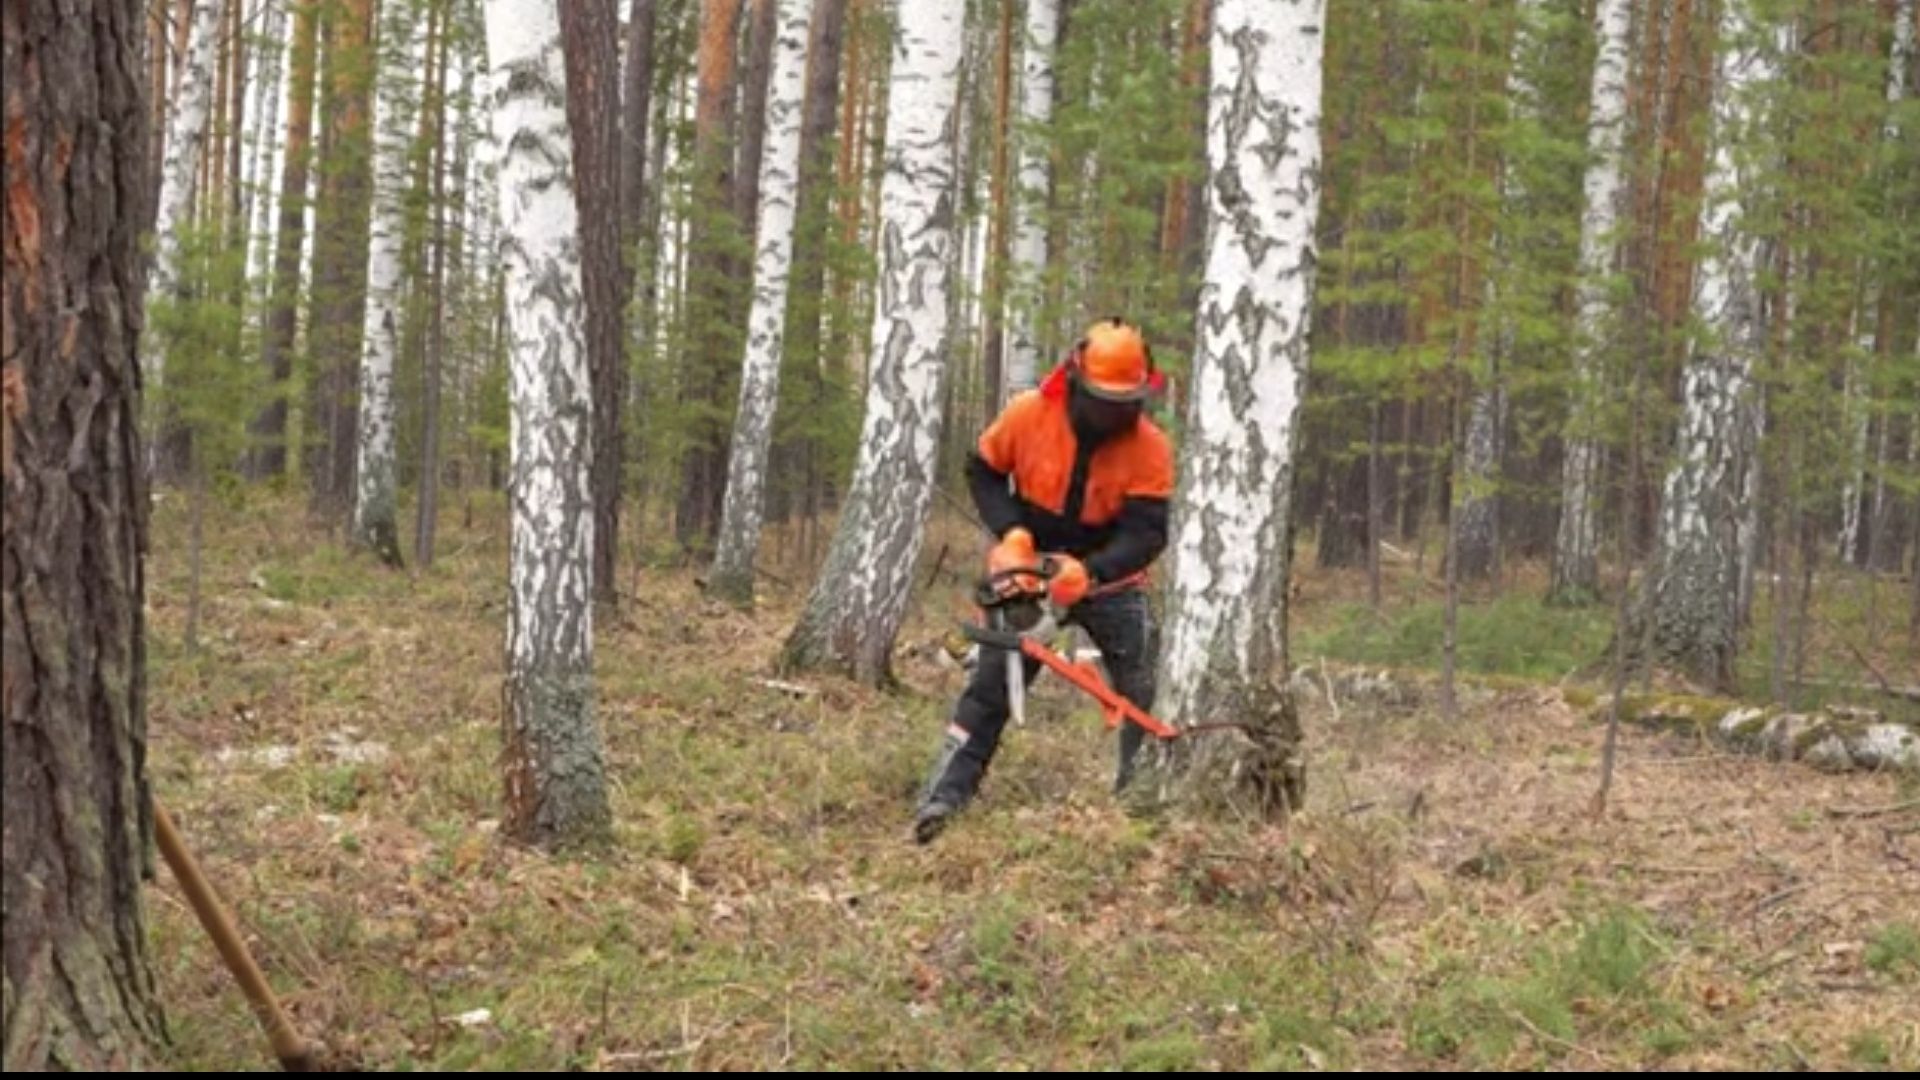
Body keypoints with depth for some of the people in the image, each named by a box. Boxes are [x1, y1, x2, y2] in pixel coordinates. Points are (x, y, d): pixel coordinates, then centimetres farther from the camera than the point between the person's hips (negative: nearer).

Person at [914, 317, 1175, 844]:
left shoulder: (1150, 447, -21)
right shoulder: (1028, 415, -18)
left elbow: (1146, 533, -25)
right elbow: (983, 471, -2)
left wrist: (1089, 571, -41)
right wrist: (1011, 532, -17)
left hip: (1109, 580, 0)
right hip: (1030, 573, 0)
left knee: (1146, 696, -5)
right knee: (989, 686, -5)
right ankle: (944, 797, -8)